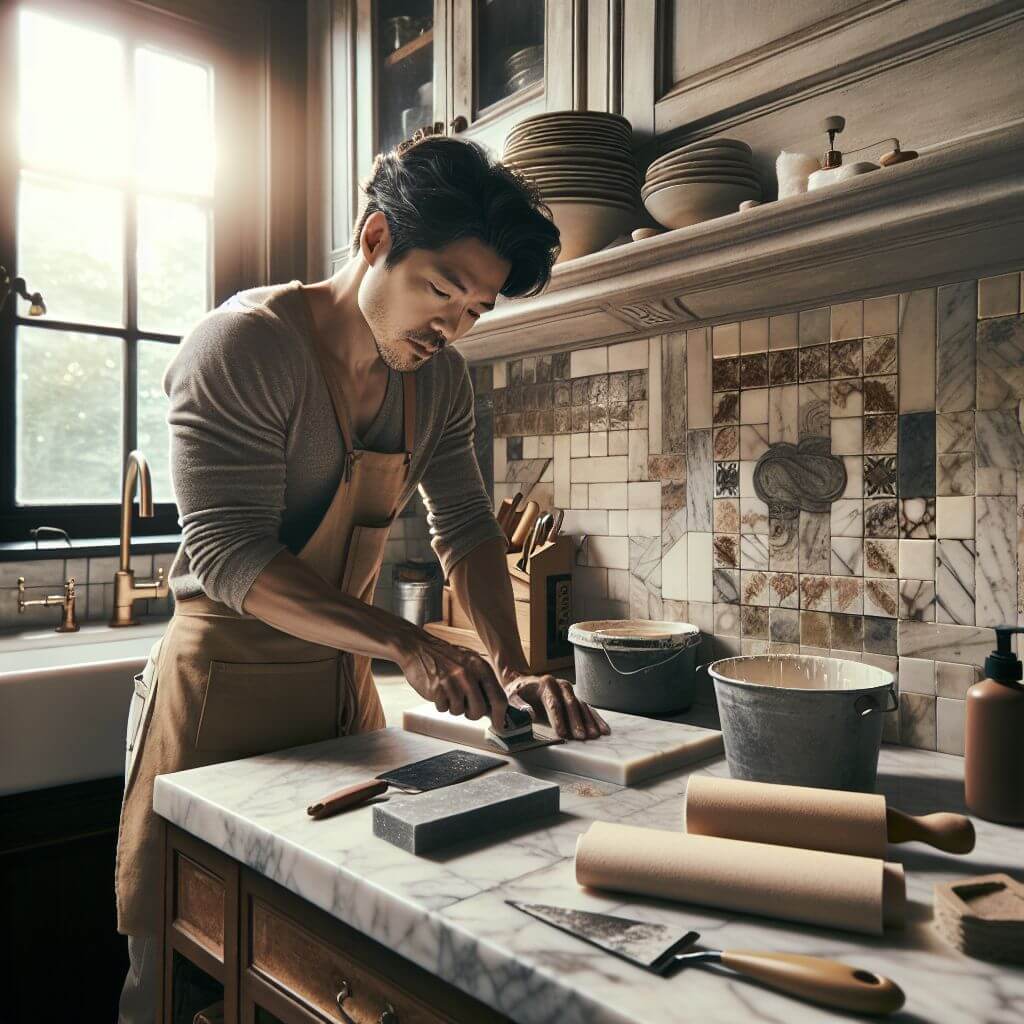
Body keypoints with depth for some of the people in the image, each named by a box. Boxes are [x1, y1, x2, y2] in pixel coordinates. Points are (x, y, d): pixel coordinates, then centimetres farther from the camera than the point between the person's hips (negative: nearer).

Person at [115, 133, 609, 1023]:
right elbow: (229, 554, -23)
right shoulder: (245, 343, -17)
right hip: (224, 681, -5)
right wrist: (407, 644, -31)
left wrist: (513, 670, -12)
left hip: (343, 678, 6)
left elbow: (466, 529, 2)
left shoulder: (440, 378, 2)